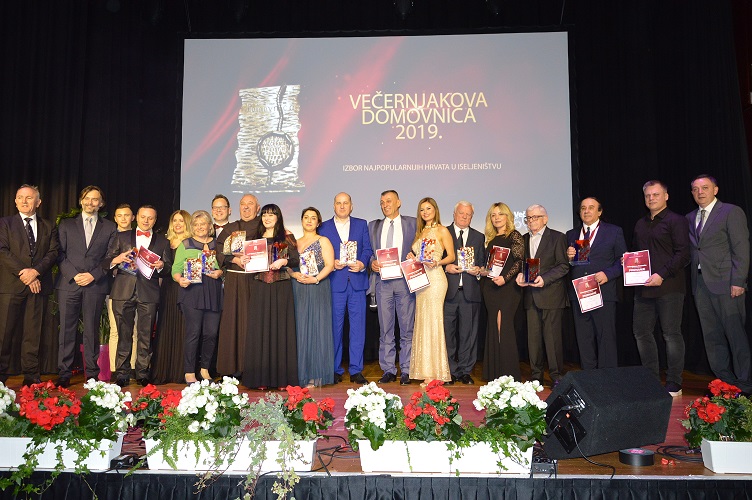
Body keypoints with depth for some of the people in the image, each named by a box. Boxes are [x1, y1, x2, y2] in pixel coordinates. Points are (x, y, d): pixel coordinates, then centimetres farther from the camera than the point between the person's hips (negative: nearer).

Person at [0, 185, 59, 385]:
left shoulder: (49, 227, 15)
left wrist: (36, 271, -12)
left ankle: (31, 375, 8)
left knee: (33, 332, 3)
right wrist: (23, 273, -12)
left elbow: (53, 252, 5)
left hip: (38, 284, 2)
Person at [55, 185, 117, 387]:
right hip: (68, 283, 1)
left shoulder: (109, 227, 11)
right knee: (67, 330, 0)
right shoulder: (66, 224, 13)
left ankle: (92, 374, 8)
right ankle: (64, 374, 6)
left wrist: (93, 275, -8)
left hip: (95, 285, -1)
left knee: (92, 330, 2)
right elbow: (60, 254, 6)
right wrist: (73, 275, -8)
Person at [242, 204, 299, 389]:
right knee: (260, 328, 0)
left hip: (281, 288, -3)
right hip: (260, 287, 3)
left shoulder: (287, 238, 6)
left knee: (280, 327, -2)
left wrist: (284, 261, -16)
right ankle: (261, 378, 4)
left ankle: (282, 378, 2)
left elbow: (296, 260, 1)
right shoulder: (256, 238, 16)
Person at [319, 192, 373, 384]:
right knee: (335, 326, 3)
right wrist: (332, 264, -12)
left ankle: (356, 370, 9)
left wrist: (362, 264, -11)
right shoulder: (324, 227, 9)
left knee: (358, 326, 1)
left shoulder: (361, 224, 13)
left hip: (357, 282, 1)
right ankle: (335, 370, 14)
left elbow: (367, 249, 7)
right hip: (335, 282, -1)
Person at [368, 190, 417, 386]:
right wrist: (372, 262, -4)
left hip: (405, 280, -2)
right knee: (385, 329, 4)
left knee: (407, 328, 1)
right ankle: (388, 370, 12)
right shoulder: (373, 226, 16)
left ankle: (406, 370, 10)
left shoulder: (412, 223, 8)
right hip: (383, 280, 2)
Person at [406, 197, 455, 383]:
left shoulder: (442, 231, 0)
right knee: (422, 322, 4)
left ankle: (435, 373, -3)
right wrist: (412, 258, 3)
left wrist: (437, 263, -19)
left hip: (435, 279, -6)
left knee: (433, 321, -8)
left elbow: (451, 256, -3)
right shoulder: (419, 232, 18)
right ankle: (426, 371, 9)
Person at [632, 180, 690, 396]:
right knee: (641, 332, 8)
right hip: (643, 288, 7)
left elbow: (682, 254, -10)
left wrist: (662, 275, -19)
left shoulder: (676, 221, -3)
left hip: (668, 287, -7)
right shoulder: (640, 224, 18)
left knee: (672, 334, -1)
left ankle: (674, 385, 7)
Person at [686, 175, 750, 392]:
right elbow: (689, 251, 13)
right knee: (712, 336, 9)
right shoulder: (689, 218, 16)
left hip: (725, 283, -6)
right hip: (700, 283, 6)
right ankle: (724, 381, 18)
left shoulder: (732, 212, -1)